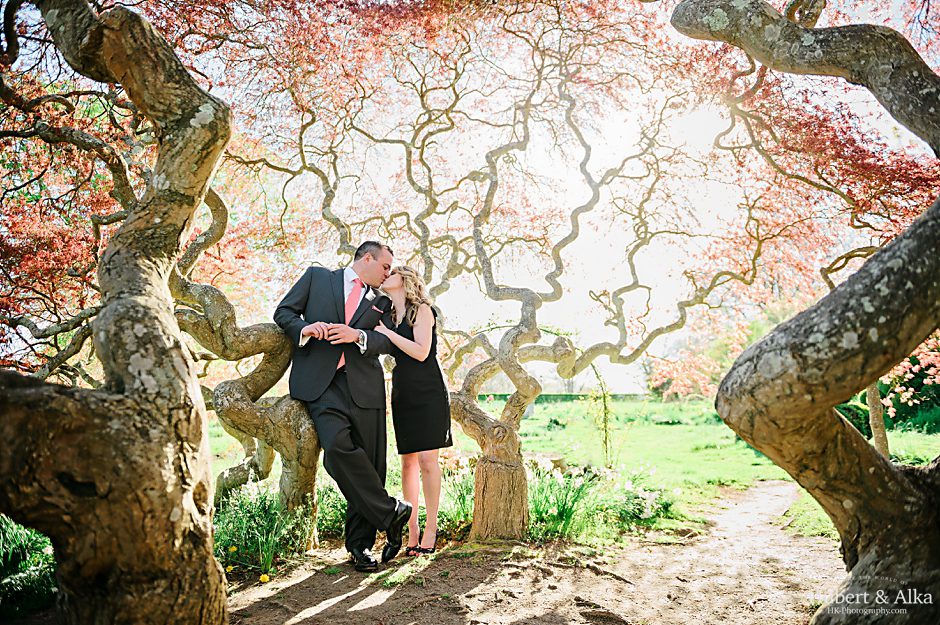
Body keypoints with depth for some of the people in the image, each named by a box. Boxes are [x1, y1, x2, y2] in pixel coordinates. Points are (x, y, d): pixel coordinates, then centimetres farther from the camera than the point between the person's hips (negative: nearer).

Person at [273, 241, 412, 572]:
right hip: (320, 383, -3)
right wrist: (304, 328, -10)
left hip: (363, 386, 3)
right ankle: (391, 511, -7)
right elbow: (283, 311, 11)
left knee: (369, 461, -1)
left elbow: (387, 342, 8)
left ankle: (360, 544, 13)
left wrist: (358, 336, -12)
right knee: (338, 447, -24)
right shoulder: (317, 277, 16)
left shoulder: (380, 302, 21)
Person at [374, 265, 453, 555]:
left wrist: (384, 331, -11)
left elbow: (421, 351, -13)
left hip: (427, 392, -5)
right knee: (408, 462, 3)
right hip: (402, 393, 6)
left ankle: (431, 529, 1)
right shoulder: (389, 316, 17)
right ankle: (412, 530, 7)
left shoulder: (422, 310, -2)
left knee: (427, 460, -7)